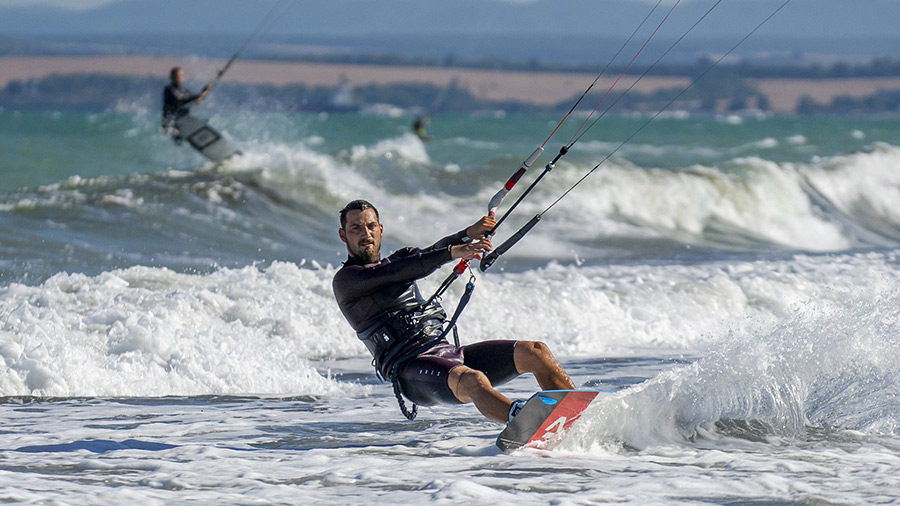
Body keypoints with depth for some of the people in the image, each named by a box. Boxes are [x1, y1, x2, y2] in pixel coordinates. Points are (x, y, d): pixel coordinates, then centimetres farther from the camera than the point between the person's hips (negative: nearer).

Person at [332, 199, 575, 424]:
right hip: (409, 367, -8)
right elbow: (398, 273, -14)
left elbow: (434, 252, 10)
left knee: (535, 352, -8)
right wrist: (453, 252, -26)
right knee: (472, 380, -39)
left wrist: (469, 234, -12)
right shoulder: (345, 279, 1)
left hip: (445, 351, 8)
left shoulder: (400, 259, 26)